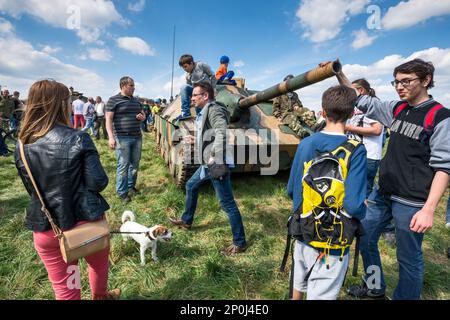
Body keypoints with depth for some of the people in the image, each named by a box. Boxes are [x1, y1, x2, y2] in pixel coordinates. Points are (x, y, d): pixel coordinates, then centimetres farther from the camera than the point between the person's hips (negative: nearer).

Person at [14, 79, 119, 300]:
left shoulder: (22, 146, -4)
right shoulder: (79, 139, -18)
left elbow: (31, 189, 6)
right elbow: (98, 182, -18)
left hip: (45, 227, 3)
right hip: (85, 220, -3)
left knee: (63, 286, 17)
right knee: (99, 264, 27)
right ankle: (100, 296, 53)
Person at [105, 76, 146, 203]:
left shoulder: (136, 101, 15)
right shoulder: (113, 100, -4)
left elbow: (143, 115, 26)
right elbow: (108, 119, -9)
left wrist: (142, 117, 1)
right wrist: (111, 137, -20)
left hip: (137, 137, 6)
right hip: (122, 138, -6)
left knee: (135, 164, 12)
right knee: (123, 166, -3)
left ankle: (131, 186, 29)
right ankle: (122, 192, 8)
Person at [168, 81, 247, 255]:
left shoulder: (213, 109, -15)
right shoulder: (205, 111, 15)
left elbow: (222, 132, -31)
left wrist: (214, 156, -28)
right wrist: (195, 140, 25)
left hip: (217, 164, -11)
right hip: (207, 163, 11)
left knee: (227, 204, -2)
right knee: (191, 186, 25)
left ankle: (240, 243, 12)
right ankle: (187, 220, 47)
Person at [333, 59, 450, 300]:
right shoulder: (397, 109, 7)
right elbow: (362, 101, 16)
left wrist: (429, 209, -20)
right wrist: (339, 74, 6)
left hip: (411, 202, -7)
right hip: (382, 194, 7)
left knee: (408, 258, 7)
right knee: (365, 238, 17)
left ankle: (404, 296, 31)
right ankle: (374, 288, 38)